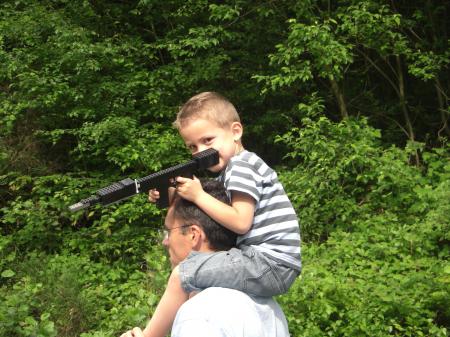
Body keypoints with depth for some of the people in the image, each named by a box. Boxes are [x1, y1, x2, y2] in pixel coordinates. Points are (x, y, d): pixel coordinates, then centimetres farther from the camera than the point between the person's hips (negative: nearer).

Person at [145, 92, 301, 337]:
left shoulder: (241, 165, -10)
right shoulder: (230, 170, 21)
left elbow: (240, 222, -20)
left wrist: (199, 196, -14)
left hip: (271, 264, -11)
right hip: (273, 267, 11)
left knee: (183, 275, -12)